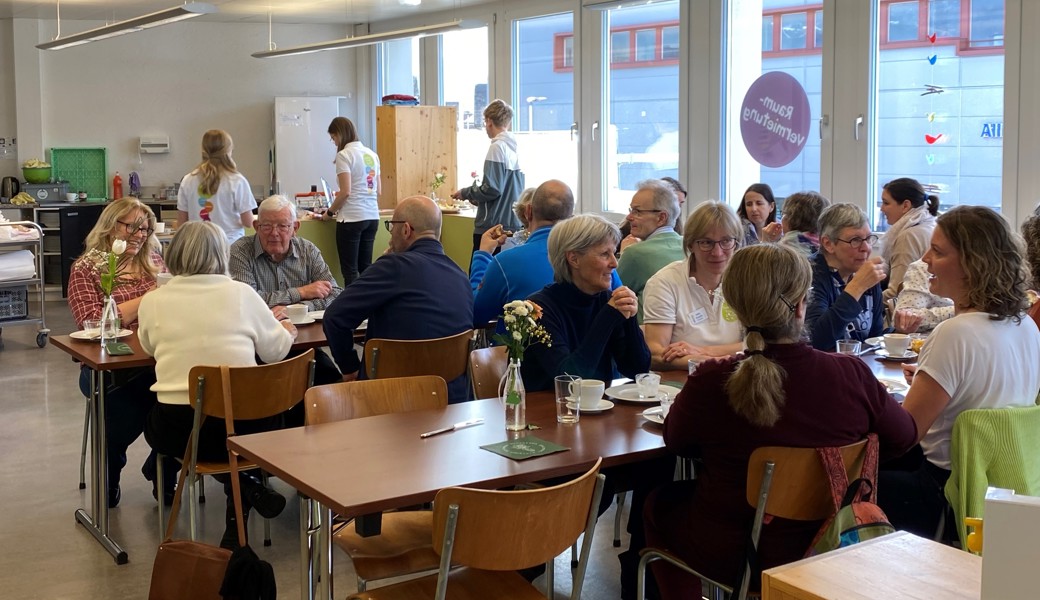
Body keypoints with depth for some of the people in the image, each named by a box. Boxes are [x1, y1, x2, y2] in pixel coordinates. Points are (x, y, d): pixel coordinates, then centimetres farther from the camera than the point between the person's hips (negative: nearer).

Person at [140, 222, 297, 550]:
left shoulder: (153, 301, -1)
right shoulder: (241, 293, -3)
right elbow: (275, 350, 7)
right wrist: (287, 331, 29)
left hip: (177, 433, 0)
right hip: (241, 427, 1)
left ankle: (241, 487, 17)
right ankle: (246, 494, 17)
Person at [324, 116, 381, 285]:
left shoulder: (344, 155, -9)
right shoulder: (371, 154, 13)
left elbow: (346, 192, -15)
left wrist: (330, 213, -1)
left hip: (352, 218, -7)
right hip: (372, 216, 7)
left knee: (350, 270, -3)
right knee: (365, 268, 10)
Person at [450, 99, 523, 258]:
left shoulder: (498, 147, -11)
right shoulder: (514, 149, 13)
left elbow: (492, 189, -17)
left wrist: (465, 193, -1)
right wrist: (476, 197, 20)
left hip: (493, 227, -8)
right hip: (513, 225, 8)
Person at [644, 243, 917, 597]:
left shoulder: (709, 383, -23)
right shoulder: (852, 375, -19)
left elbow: (676, 442, -2)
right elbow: (903, 438, 0)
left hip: (726, 559, -3)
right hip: (824, 552, 3)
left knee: (660, 502, 28)